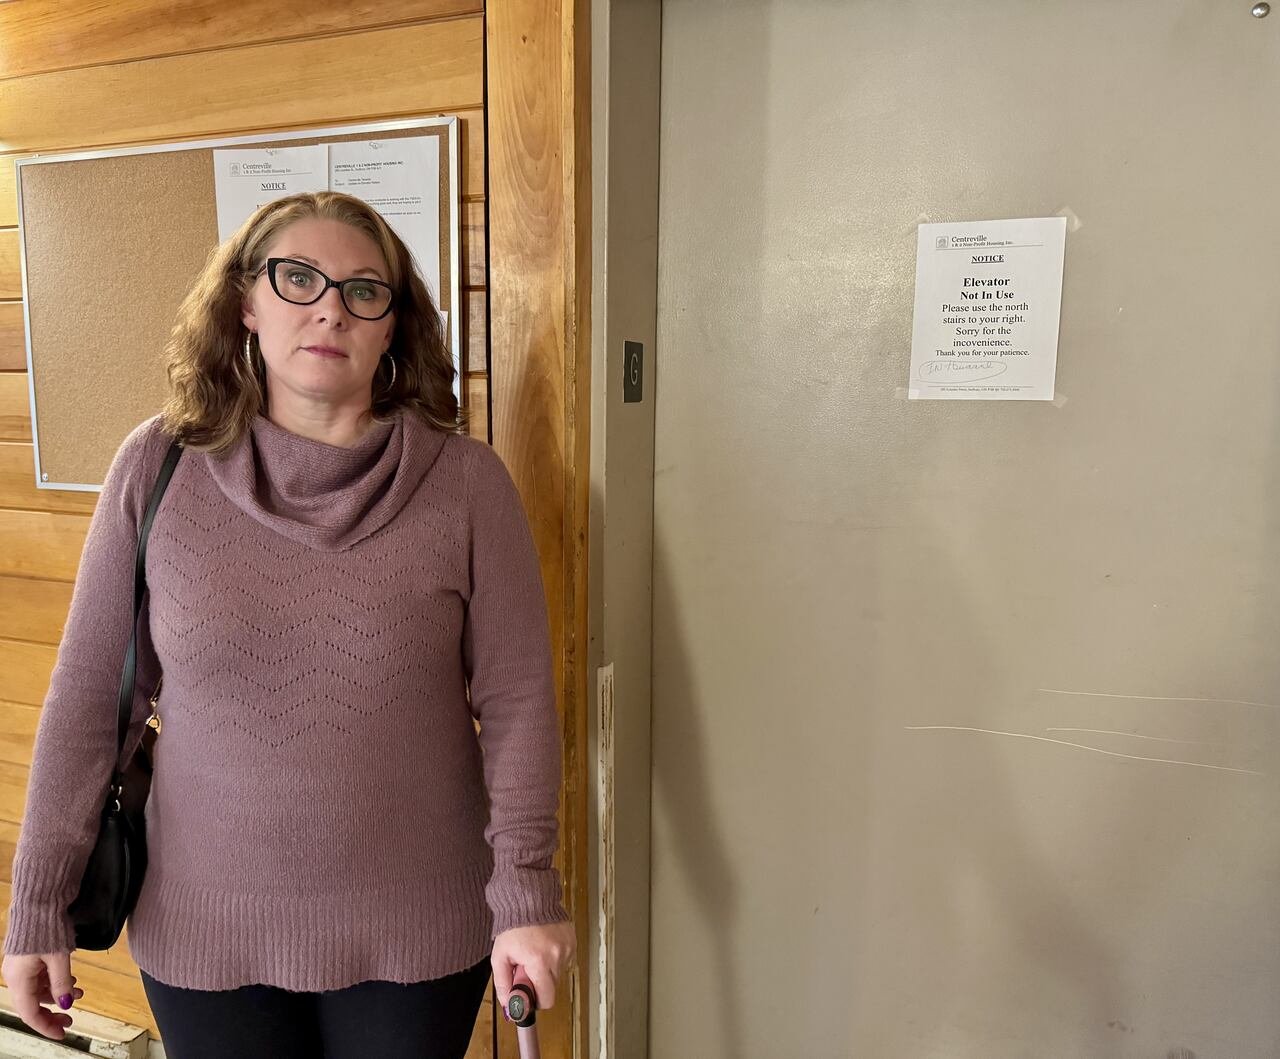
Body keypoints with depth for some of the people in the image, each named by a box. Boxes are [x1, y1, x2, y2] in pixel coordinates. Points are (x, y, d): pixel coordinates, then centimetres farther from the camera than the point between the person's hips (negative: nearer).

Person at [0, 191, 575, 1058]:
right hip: (203, 930, 2)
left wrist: (526, 893, -12)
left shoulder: (464, 482, -11)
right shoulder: (158, 467, -6)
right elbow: (90, 699, -2)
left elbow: (515, 702, -9)